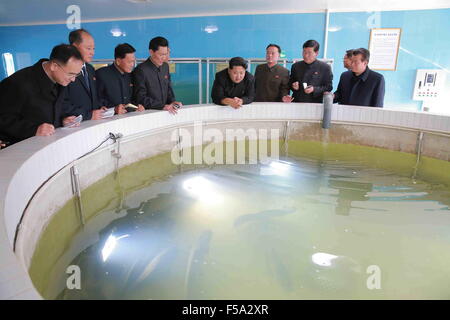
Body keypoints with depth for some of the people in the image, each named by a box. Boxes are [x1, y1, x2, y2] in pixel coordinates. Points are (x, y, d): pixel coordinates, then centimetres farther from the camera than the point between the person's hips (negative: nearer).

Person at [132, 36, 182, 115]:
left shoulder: (165, 66, 11)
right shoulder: (140, 70, -10)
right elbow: (141, 98, -13)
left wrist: (172, 101, 1)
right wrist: (162, 106, -20)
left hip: (164, 111, 6)